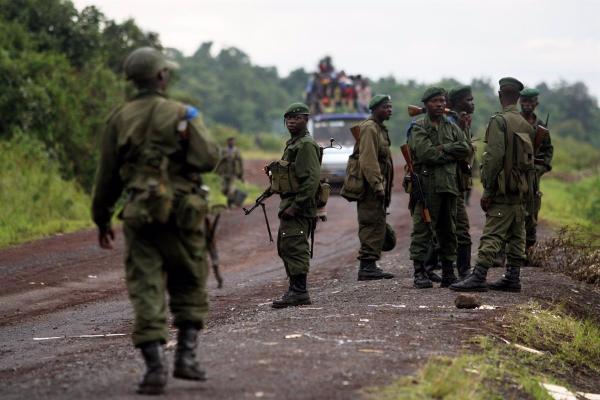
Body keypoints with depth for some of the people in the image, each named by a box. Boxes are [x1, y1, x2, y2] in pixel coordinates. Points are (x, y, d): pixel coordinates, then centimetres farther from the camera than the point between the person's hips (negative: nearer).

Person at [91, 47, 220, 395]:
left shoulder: (120, 119, 5)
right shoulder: (181, 114, -4)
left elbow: (107, 176, 10)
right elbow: (209, 159, -14)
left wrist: (102, 219, 21)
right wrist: (192, 130, 5)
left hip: (141, 216, 1)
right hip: (183, 216, -1)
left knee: (147, 291, 0)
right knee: (189, 287, 15)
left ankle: (155, 366, -10)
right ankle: (186, 356, 8)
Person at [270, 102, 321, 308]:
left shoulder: (306, 145, -13)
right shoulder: (293, 144, 19)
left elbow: (312, 179, -22)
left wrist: (295, 206, -24)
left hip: (299, 207, -11)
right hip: (290, 204, 11)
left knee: (294, 247, -12)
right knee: (285, 248, 14)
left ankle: (299, 292, -11)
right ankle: (296, 289, 20)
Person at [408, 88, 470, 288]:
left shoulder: (451, 127, 17)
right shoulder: (418, 127, 0)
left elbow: (465, 148, 1)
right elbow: (427, 154, -14)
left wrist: (443, 148, -10)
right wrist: (451, 154, -4)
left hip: (448, 185, 6)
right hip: (426, 184, -6)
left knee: (448, 230, 9)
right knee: (422, 229, -6)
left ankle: (448, 272, 15)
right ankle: (420, 273, -3)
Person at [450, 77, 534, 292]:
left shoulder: (499, 121, -12)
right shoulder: (526, 125, 11)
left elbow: (494, 157, -18)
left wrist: (487, 190, -14)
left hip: (502, 190, -7)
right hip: (521, 190, 7)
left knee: (491, 235, -10)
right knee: (516, 236, 11)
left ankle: (478, 278, -13)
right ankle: (512, 278, 15)